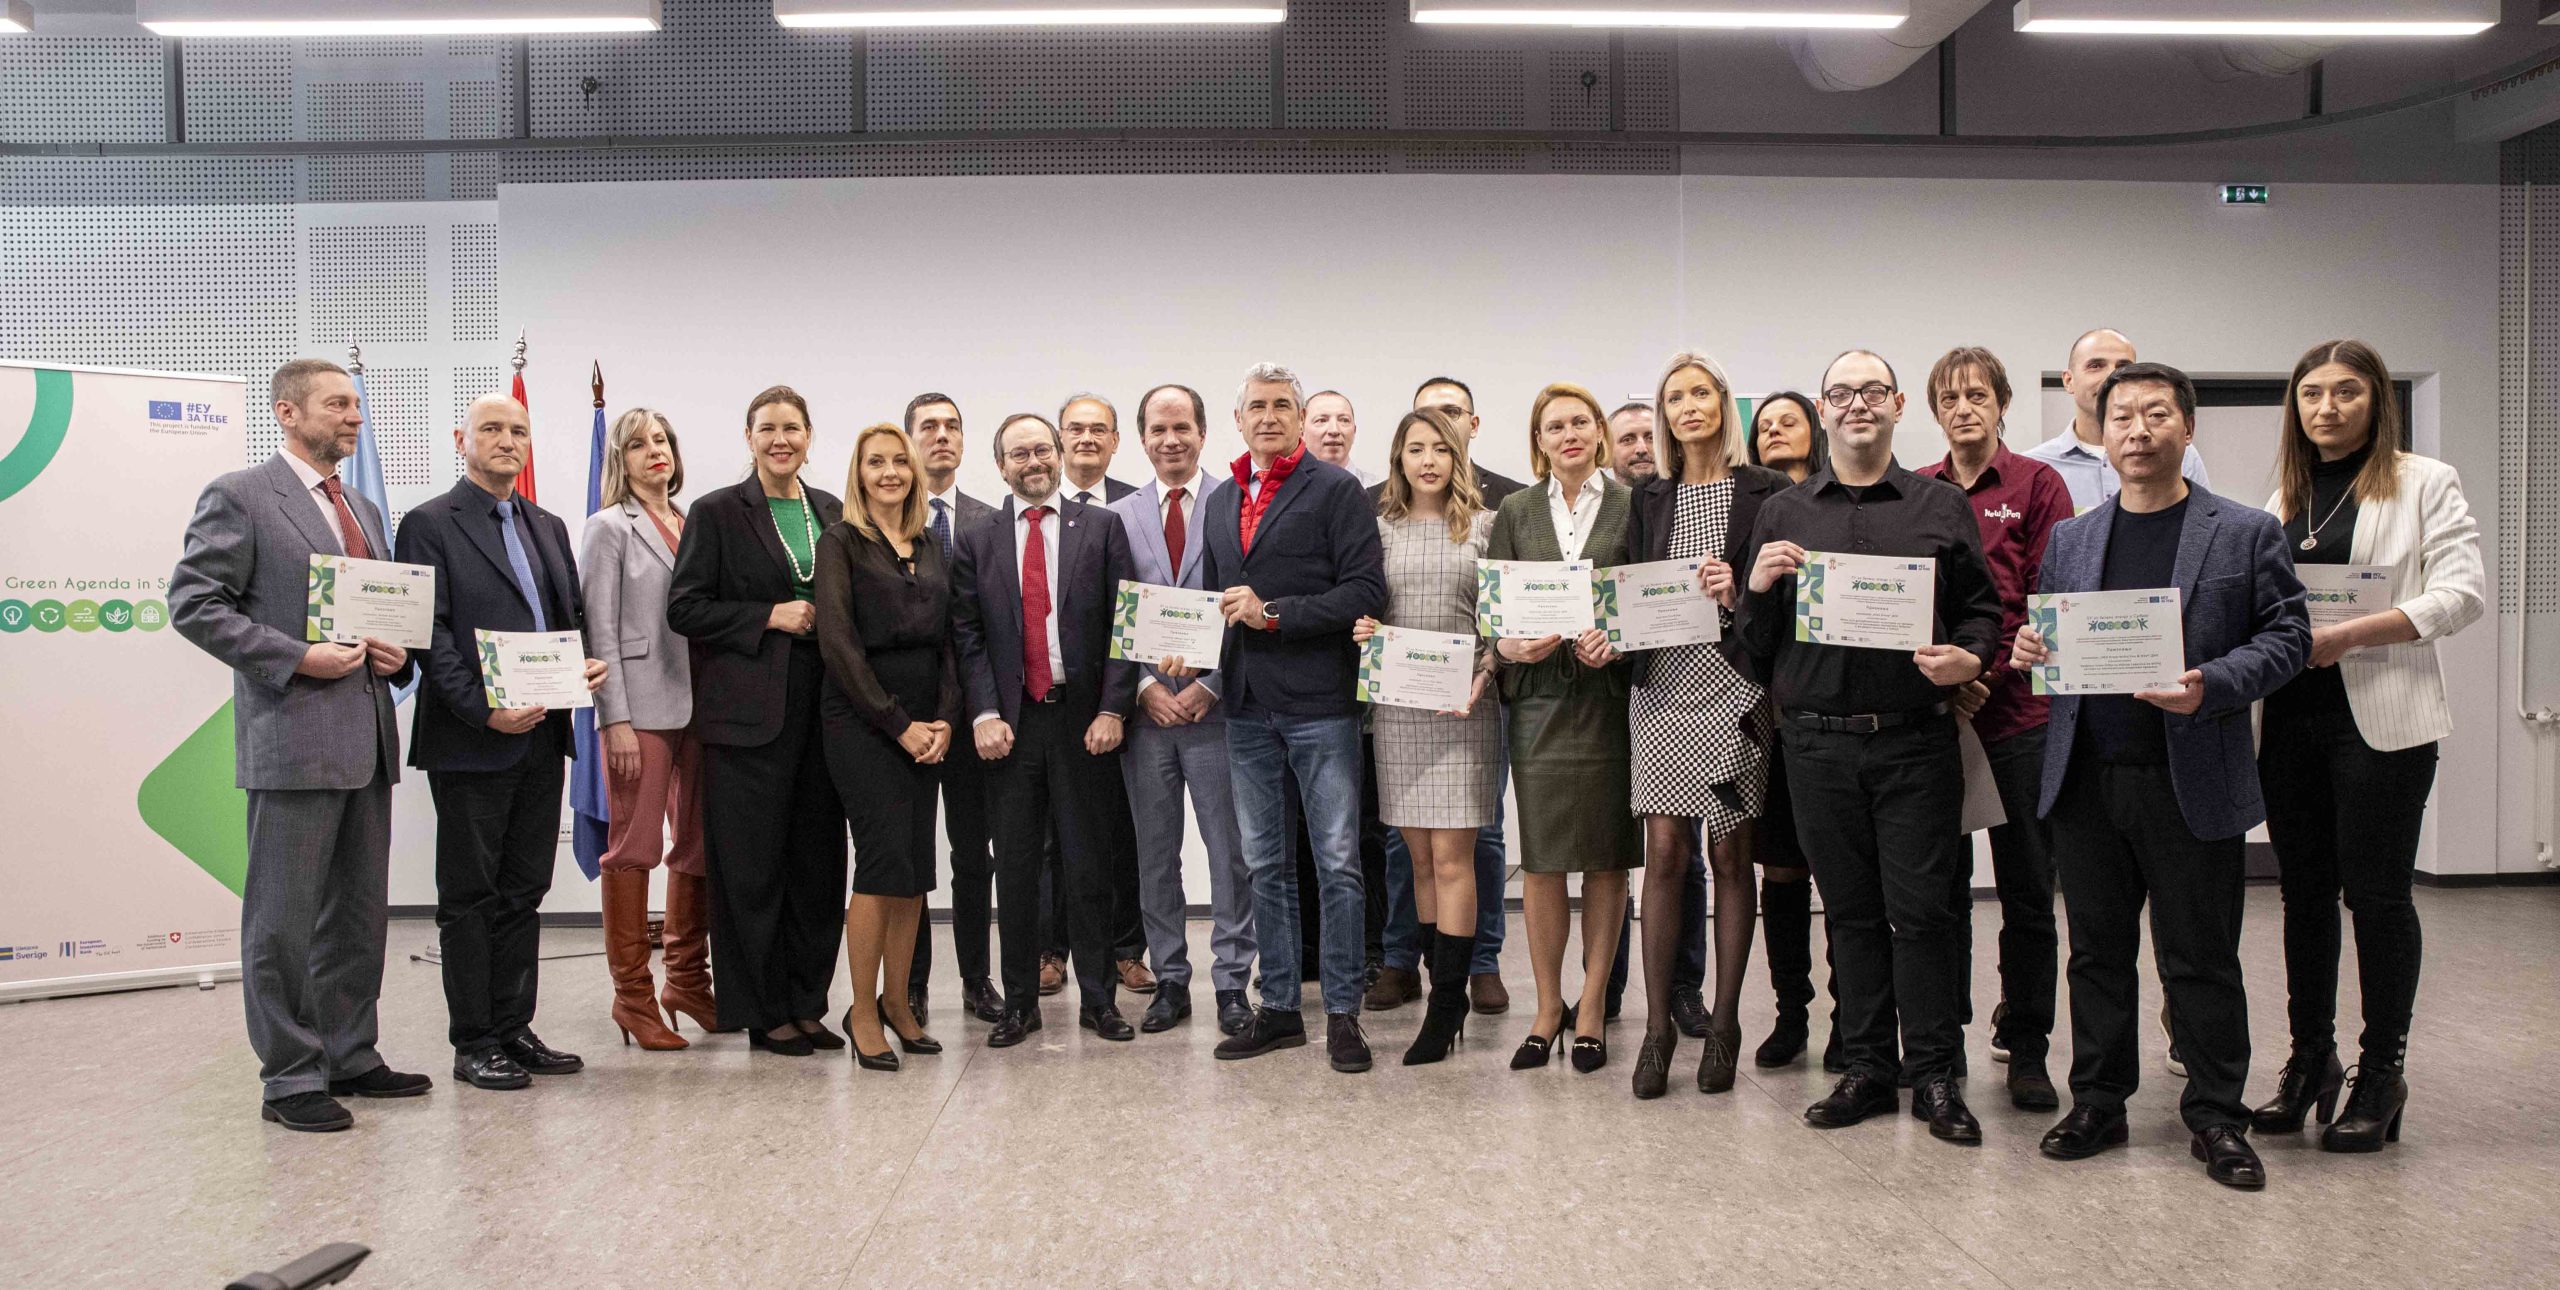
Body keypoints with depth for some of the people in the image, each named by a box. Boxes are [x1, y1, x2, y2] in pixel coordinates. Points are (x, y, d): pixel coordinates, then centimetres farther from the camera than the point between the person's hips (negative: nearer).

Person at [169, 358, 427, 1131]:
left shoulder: (363, 512, 19)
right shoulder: (239, 498, -4)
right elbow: (193, 603, -10)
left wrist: (396, 654, 3)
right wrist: (296, 659, -17)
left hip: (366, 740, 8)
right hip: (292, 739, -7)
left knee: (360, 911, 13)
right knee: (284, 916, 0)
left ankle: (350, 1056, 24)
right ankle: (289, 1077, 8)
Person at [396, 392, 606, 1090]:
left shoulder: (549, 528, 16)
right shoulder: (428, 525, -4)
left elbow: (573, 617, 20)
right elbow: (431, 636, -11)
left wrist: (589, 663, -2)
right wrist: (484, 711, -20)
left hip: (541, 736, 6)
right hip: (472, 740, -6)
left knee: (524, 890, 12)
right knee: (470, 895, 3)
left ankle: (514, 1029, 20)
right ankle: (473, 1043, 10)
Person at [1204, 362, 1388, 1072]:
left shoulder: (1336, 488, -3)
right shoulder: (1220, 504, 16)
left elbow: (1366, 591, -11)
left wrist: (1274, 613, -15)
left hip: (1319, 702, -6)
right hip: (1247, 706, 6)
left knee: (1338, 864, -1)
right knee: (1265, 865, 11)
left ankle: (1343, 1014, 9)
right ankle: (1279, 1008, 21)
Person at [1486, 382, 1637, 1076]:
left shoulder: (1631, 507, 5)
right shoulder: (1516, 511, 10)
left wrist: (1615, 642, -15)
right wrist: (1516, 647, -13)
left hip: (1610, 692, -1)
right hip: (1539, 698, 1)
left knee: (1607, 856, 3)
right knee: (1540, 857, 2)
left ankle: (1592, 1005, 13)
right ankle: (1549, 1006, 14)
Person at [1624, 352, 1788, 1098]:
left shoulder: (1765, 491, 3)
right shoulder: (1649, 499, 14)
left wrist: (1739, 594, -17)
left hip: (1734, 685, -2)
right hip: (1663, 681, 2)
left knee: (1730, 854, 3)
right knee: (1665, 854, 0)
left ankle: (1724, 1022, 13)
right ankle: (1658, 1025, 6)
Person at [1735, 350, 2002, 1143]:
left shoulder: (1942, 508, 8)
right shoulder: (1781, 516, 11)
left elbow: (1982, 609, 10)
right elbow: (1755, 646, 11)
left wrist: (1969, 657, -11)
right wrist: (1759, 591, -9)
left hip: (1915, 737, -1)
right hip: (1817, 742, 2)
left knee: (1921, 910, -1)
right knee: (1850, 911, 10)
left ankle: (1934, 1077, 12)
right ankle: (1867, 1069, 20)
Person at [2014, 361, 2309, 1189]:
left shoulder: (2246, 532, 2)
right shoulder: (2070, 540, 12)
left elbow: (2287, 635, -2)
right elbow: (2047, 636, 18)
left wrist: (2211, 686, -18)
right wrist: (2026, 650, -6)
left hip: (2191, 782, -3)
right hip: (2087, 778, 3)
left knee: (2201, 959, 4)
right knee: (2097, 952, 11)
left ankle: (2216, 1118, 18)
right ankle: (2098, 1103, 22)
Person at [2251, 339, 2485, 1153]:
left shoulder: (2425, 484, 0)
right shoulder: (2285, 499, 15)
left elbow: (2462, 593, -10)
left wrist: (2346, 635, -19)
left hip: (2382, 718, -5)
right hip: (2291, 716, 5)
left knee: (2377, 894, 0)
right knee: (2304, 892, 10)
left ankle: (2382, 1072, 12)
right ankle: (2310, 1058, 21)